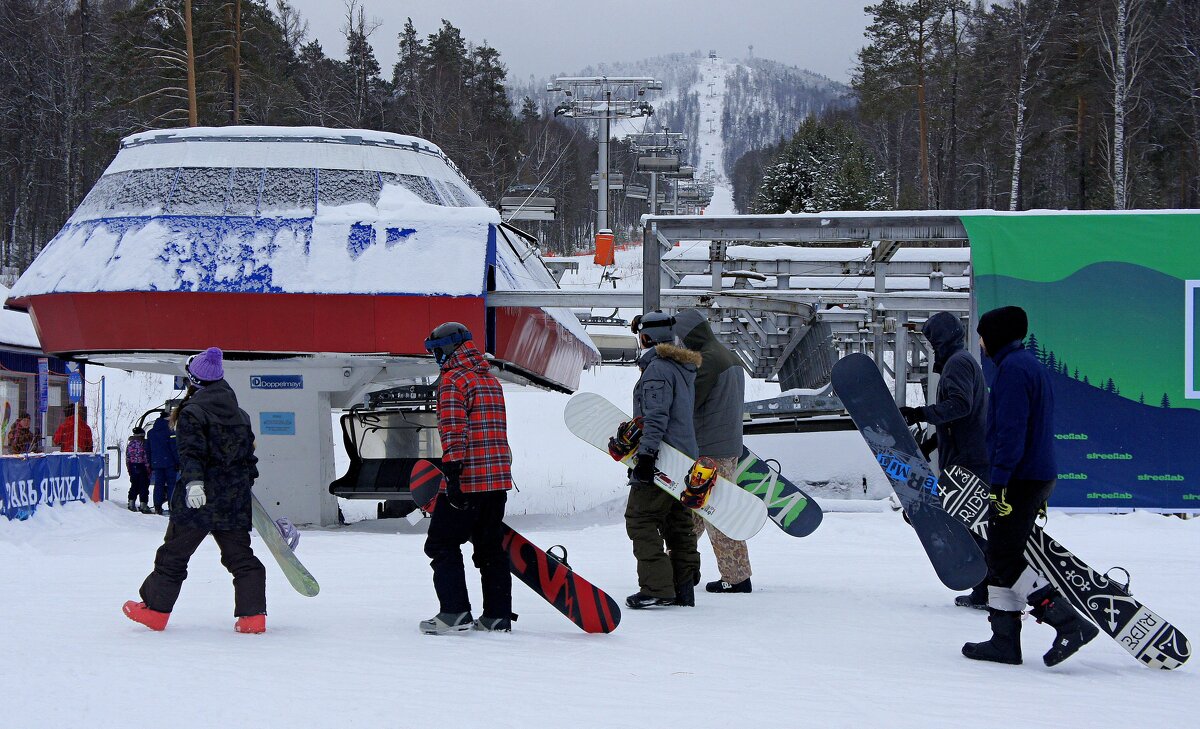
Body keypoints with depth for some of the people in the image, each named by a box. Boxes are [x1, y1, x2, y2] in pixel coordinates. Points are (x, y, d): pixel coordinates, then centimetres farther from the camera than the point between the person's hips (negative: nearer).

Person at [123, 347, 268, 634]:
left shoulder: (192, 413, -8)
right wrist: (246, 484, 29)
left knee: (174, 553, 7)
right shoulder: (240, 414, 13)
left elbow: (192, 452, -20)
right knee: (240, 555, 7)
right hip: (235, 501, 5)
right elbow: (249, 455, 19)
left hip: (198, 500, -5)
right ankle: (253, 614, -3)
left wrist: (194, 482, -31)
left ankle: (156, 608, 15)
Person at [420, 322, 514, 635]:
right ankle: (497, 616, 12)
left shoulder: (453, 380, -8)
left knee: (442, 543, 0)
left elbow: (453, 430, -18)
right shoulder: (492, 380, 19)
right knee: (491, 547, 12)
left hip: (468, 479, -8)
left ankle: (454, 612, -7)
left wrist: (452, 471, -22)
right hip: (498, 479, 8)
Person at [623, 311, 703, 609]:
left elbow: (656, 416, -22)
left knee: (640, 520, -7)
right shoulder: (684, 368, 16)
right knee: (678, 523, 12)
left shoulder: (657, 368, -14)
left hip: (662, 459, -10)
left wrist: (646, 453, -25)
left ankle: (656, 587, -12)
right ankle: (683, 588, 14)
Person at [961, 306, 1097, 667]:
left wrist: (1000, 481, -23)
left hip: (1018, 479, -10)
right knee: (1001, 557, 13)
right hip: (1039, 476, 10)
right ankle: (1004, 640, 13)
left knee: (1004, 560, -9)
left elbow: (1011, 429, -22)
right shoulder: (1032, 364, 19)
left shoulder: (1013, 368, -13)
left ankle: (1071, 624, -14)